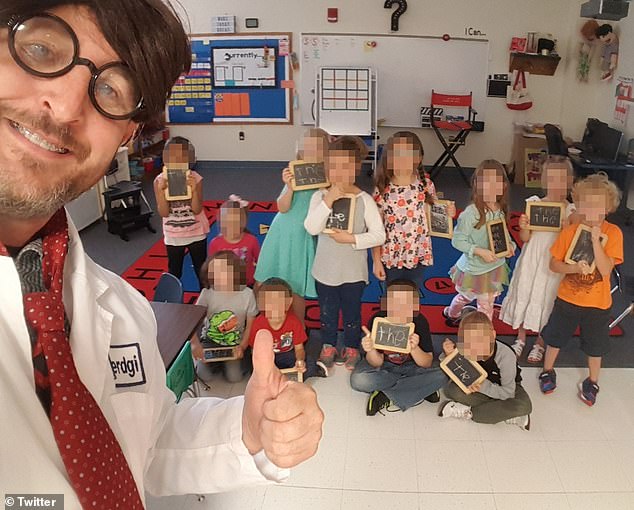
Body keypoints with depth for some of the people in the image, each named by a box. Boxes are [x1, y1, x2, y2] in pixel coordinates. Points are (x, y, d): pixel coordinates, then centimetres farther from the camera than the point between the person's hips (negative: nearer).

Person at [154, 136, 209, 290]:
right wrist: (162, 190, -28)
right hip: (173, 236, 1)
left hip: (196, 233, -1)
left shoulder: (195, 178, -13)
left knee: (201, 270, 14)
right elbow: (163, 213, -15)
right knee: (174, 273, 16)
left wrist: (194, 189, -32)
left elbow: (197, 210, -16)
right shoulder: (160, 180, -11)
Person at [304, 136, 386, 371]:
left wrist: (352, 239, -22)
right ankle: (328, 346, 38)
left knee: (352, 313, 16)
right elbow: (312, 228, -19)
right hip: (325, 269, 2)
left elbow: (379, 236, -12)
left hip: (353, 272, -2)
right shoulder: (319, 196, -7)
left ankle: (351, 349, 36)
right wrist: (328, 201, -25)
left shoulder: (364, 200, -12)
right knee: (327, 312, 18)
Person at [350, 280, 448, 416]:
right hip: (384, 366, -1)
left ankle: (386, 395, -15)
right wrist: (370, 350, -43)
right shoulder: (377, 321, -24)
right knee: (358, 380, -32)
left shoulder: (420, 321, -21)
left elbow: (427, 364, -17)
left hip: (410, 367, 1)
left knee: (440, 377, -26)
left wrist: (414, 349, -39)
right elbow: (377, 363, -20)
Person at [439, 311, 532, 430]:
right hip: (479, 383, 2)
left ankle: (469, 412, -22)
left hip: (505, 388, -2)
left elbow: (508, 393, -29)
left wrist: (484, 386, -44)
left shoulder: (505, 355, -31)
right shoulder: (466, 351, -23)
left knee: (523, 406, -36)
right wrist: (450, 355, -32)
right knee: (450, 389, -27)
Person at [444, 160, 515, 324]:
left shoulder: (500, 210, -7)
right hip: (474, 268, -5)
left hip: (496, 266, 6)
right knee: (466, 297, 18)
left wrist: (510, 244, -12)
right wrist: (480, 251, -28)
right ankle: (451, 314, 46)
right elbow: (457, 240, -21)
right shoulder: (471, 213, -26)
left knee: (487, 304, 18)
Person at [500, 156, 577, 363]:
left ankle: (540, 343, 32)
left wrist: (567, 229, -27)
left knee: (545, 299, 11)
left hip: (554, 263, -1)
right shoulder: (534, 204, -8)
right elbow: (525, 238, -7)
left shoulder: (571, 211, -10)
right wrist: (523, 227, -27)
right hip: (531, 259, 2)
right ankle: (520, 338, 36)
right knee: (524, 295, 14)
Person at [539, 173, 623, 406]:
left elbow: (605, 269, -21)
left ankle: (592, 382, 39)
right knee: (555, 337, 16)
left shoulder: (613, 233, -14)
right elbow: (554, 264, -5)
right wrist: (574, 268, -24)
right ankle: (547, 371, 40)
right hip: (567, 298, 1)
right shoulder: (569, 231, -10)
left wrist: (595, 240, -30)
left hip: (597, 303, -1)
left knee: (595, 345, 16)